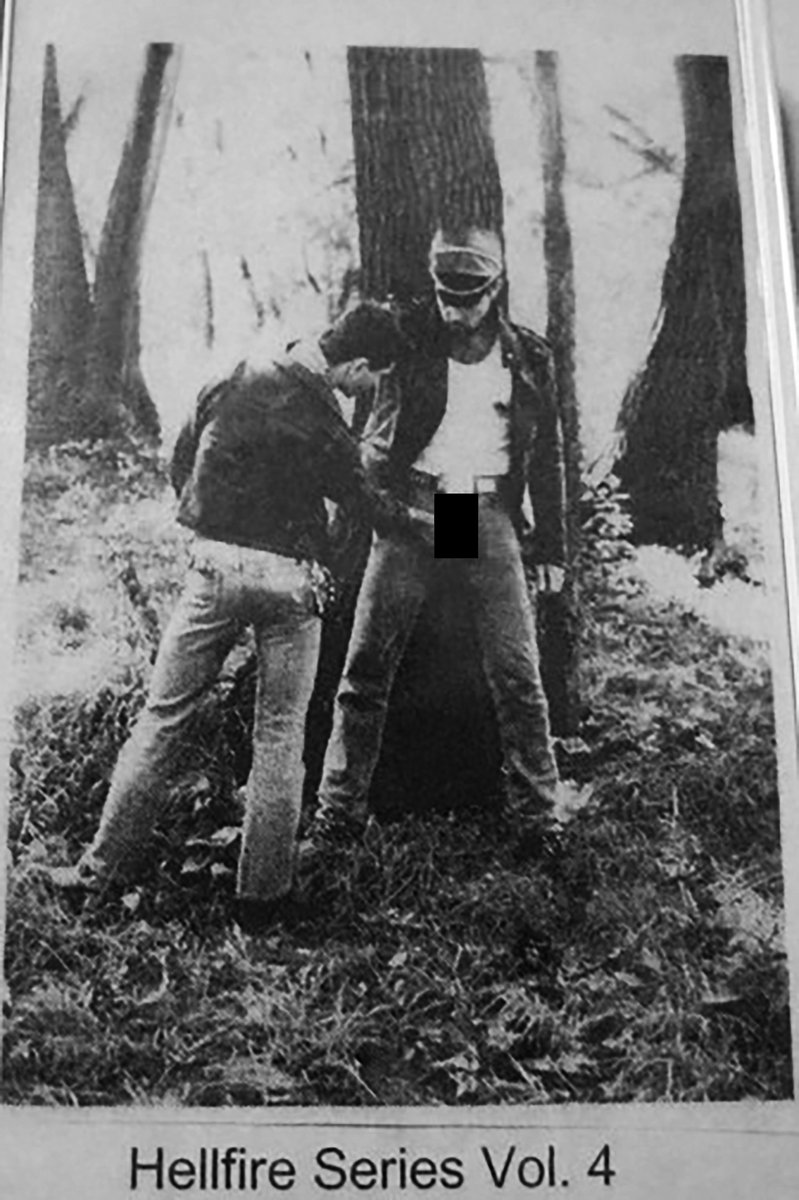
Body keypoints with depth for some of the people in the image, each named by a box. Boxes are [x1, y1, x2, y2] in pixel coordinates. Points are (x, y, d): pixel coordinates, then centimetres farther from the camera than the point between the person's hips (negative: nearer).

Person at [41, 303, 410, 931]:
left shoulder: (235, 384, 1)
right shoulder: (324, 426, -11)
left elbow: (182, 463, 11)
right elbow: (361, 502, 5)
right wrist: (412, 516, 24)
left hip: (216, 565, 3)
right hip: (290, 575, -3)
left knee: (165, 714, 11)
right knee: (280, 734, 9)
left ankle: (106, 865, 16)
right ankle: (261, 894, 14)